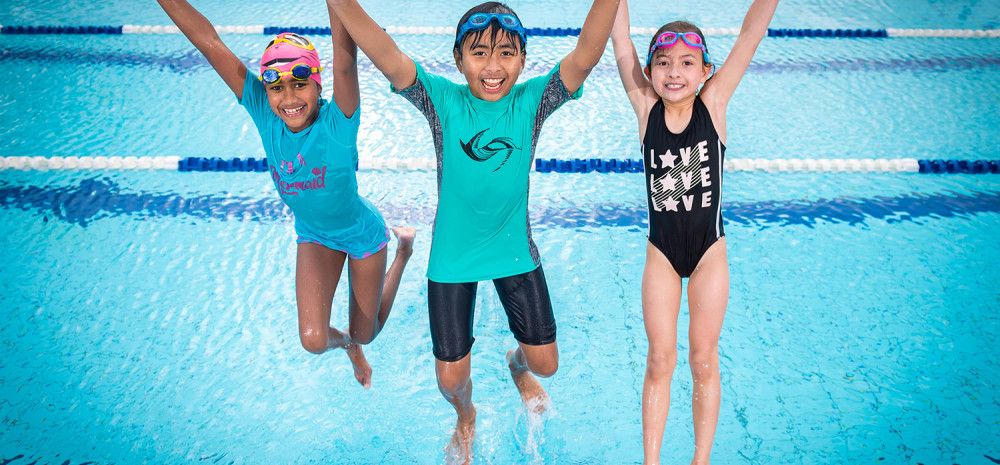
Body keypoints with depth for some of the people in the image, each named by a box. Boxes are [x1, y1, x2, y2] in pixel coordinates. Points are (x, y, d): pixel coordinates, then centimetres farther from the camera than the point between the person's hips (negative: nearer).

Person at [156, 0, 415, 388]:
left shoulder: (337, 121, -33)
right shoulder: (264, 113, -23)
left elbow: (346, 61, -53)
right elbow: (209, 42, -28)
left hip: (362, 233, -2)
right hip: (314, 235, 3)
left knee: (366, 333, 18)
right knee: (313, 340, -13)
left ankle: (403, 247, 43)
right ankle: (345, 341, 28)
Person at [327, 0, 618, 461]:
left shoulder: (532, 100, -14)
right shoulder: (444, 101, -16)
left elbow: (585, 57, -29)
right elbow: (390, 61, -31)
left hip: (515, 251, 1)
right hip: (453, 257, -1)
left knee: (545, 363, 13)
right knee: (451, 378, 8)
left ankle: (517, 365, 53)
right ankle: (466, 417, 47)